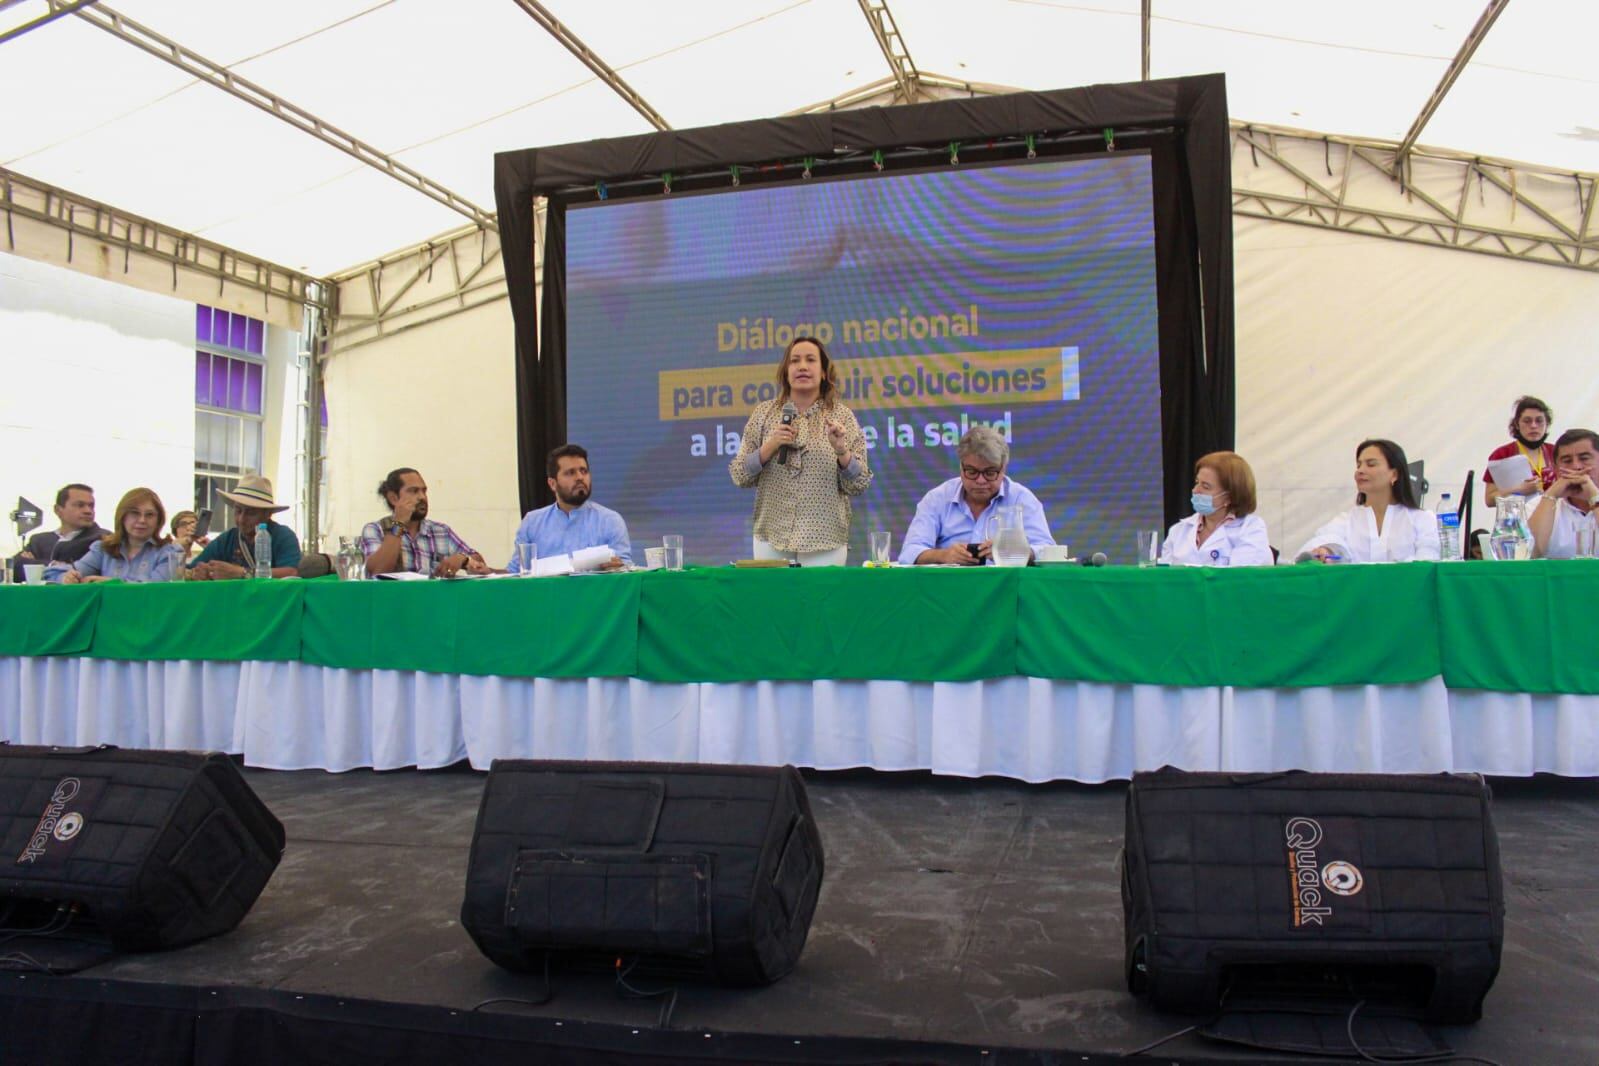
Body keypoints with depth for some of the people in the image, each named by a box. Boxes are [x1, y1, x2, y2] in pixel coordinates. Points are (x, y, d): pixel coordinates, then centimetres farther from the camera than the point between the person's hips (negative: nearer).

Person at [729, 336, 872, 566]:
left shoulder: (842, 417, 1)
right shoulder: (763, 413, 4)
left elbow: (858, 485, -1)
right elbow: (740, 476, 2)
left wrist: (841, 450, -17)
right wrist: (769, 447, -12)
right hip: (771, 540, 1)